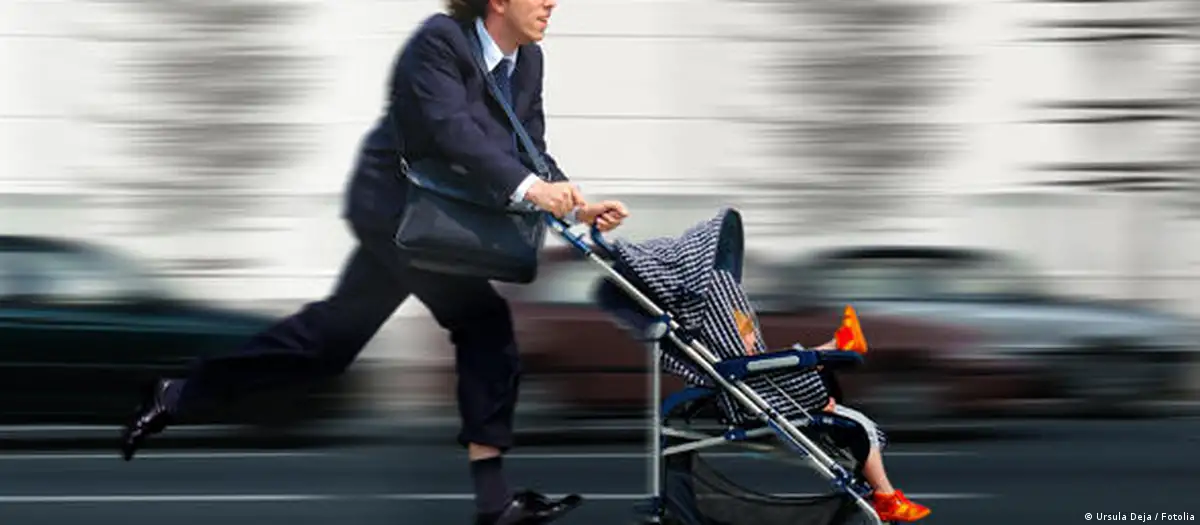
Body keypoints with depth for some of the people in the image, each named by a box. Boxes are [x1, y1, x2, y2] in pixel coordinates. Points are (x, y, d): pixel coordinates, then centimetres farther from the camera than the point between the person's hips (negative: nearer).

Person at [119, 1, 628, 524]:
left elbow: (530, 152, 2)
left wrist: (576, 206, -15)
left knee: (333, 332, 14)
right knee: (483, 321, -14)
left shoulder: (528, 60, 4)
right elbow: (450, 129, -33)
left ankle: (178, 395, 26)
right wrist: (527, 186, -43)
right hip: (399, 204, -9)